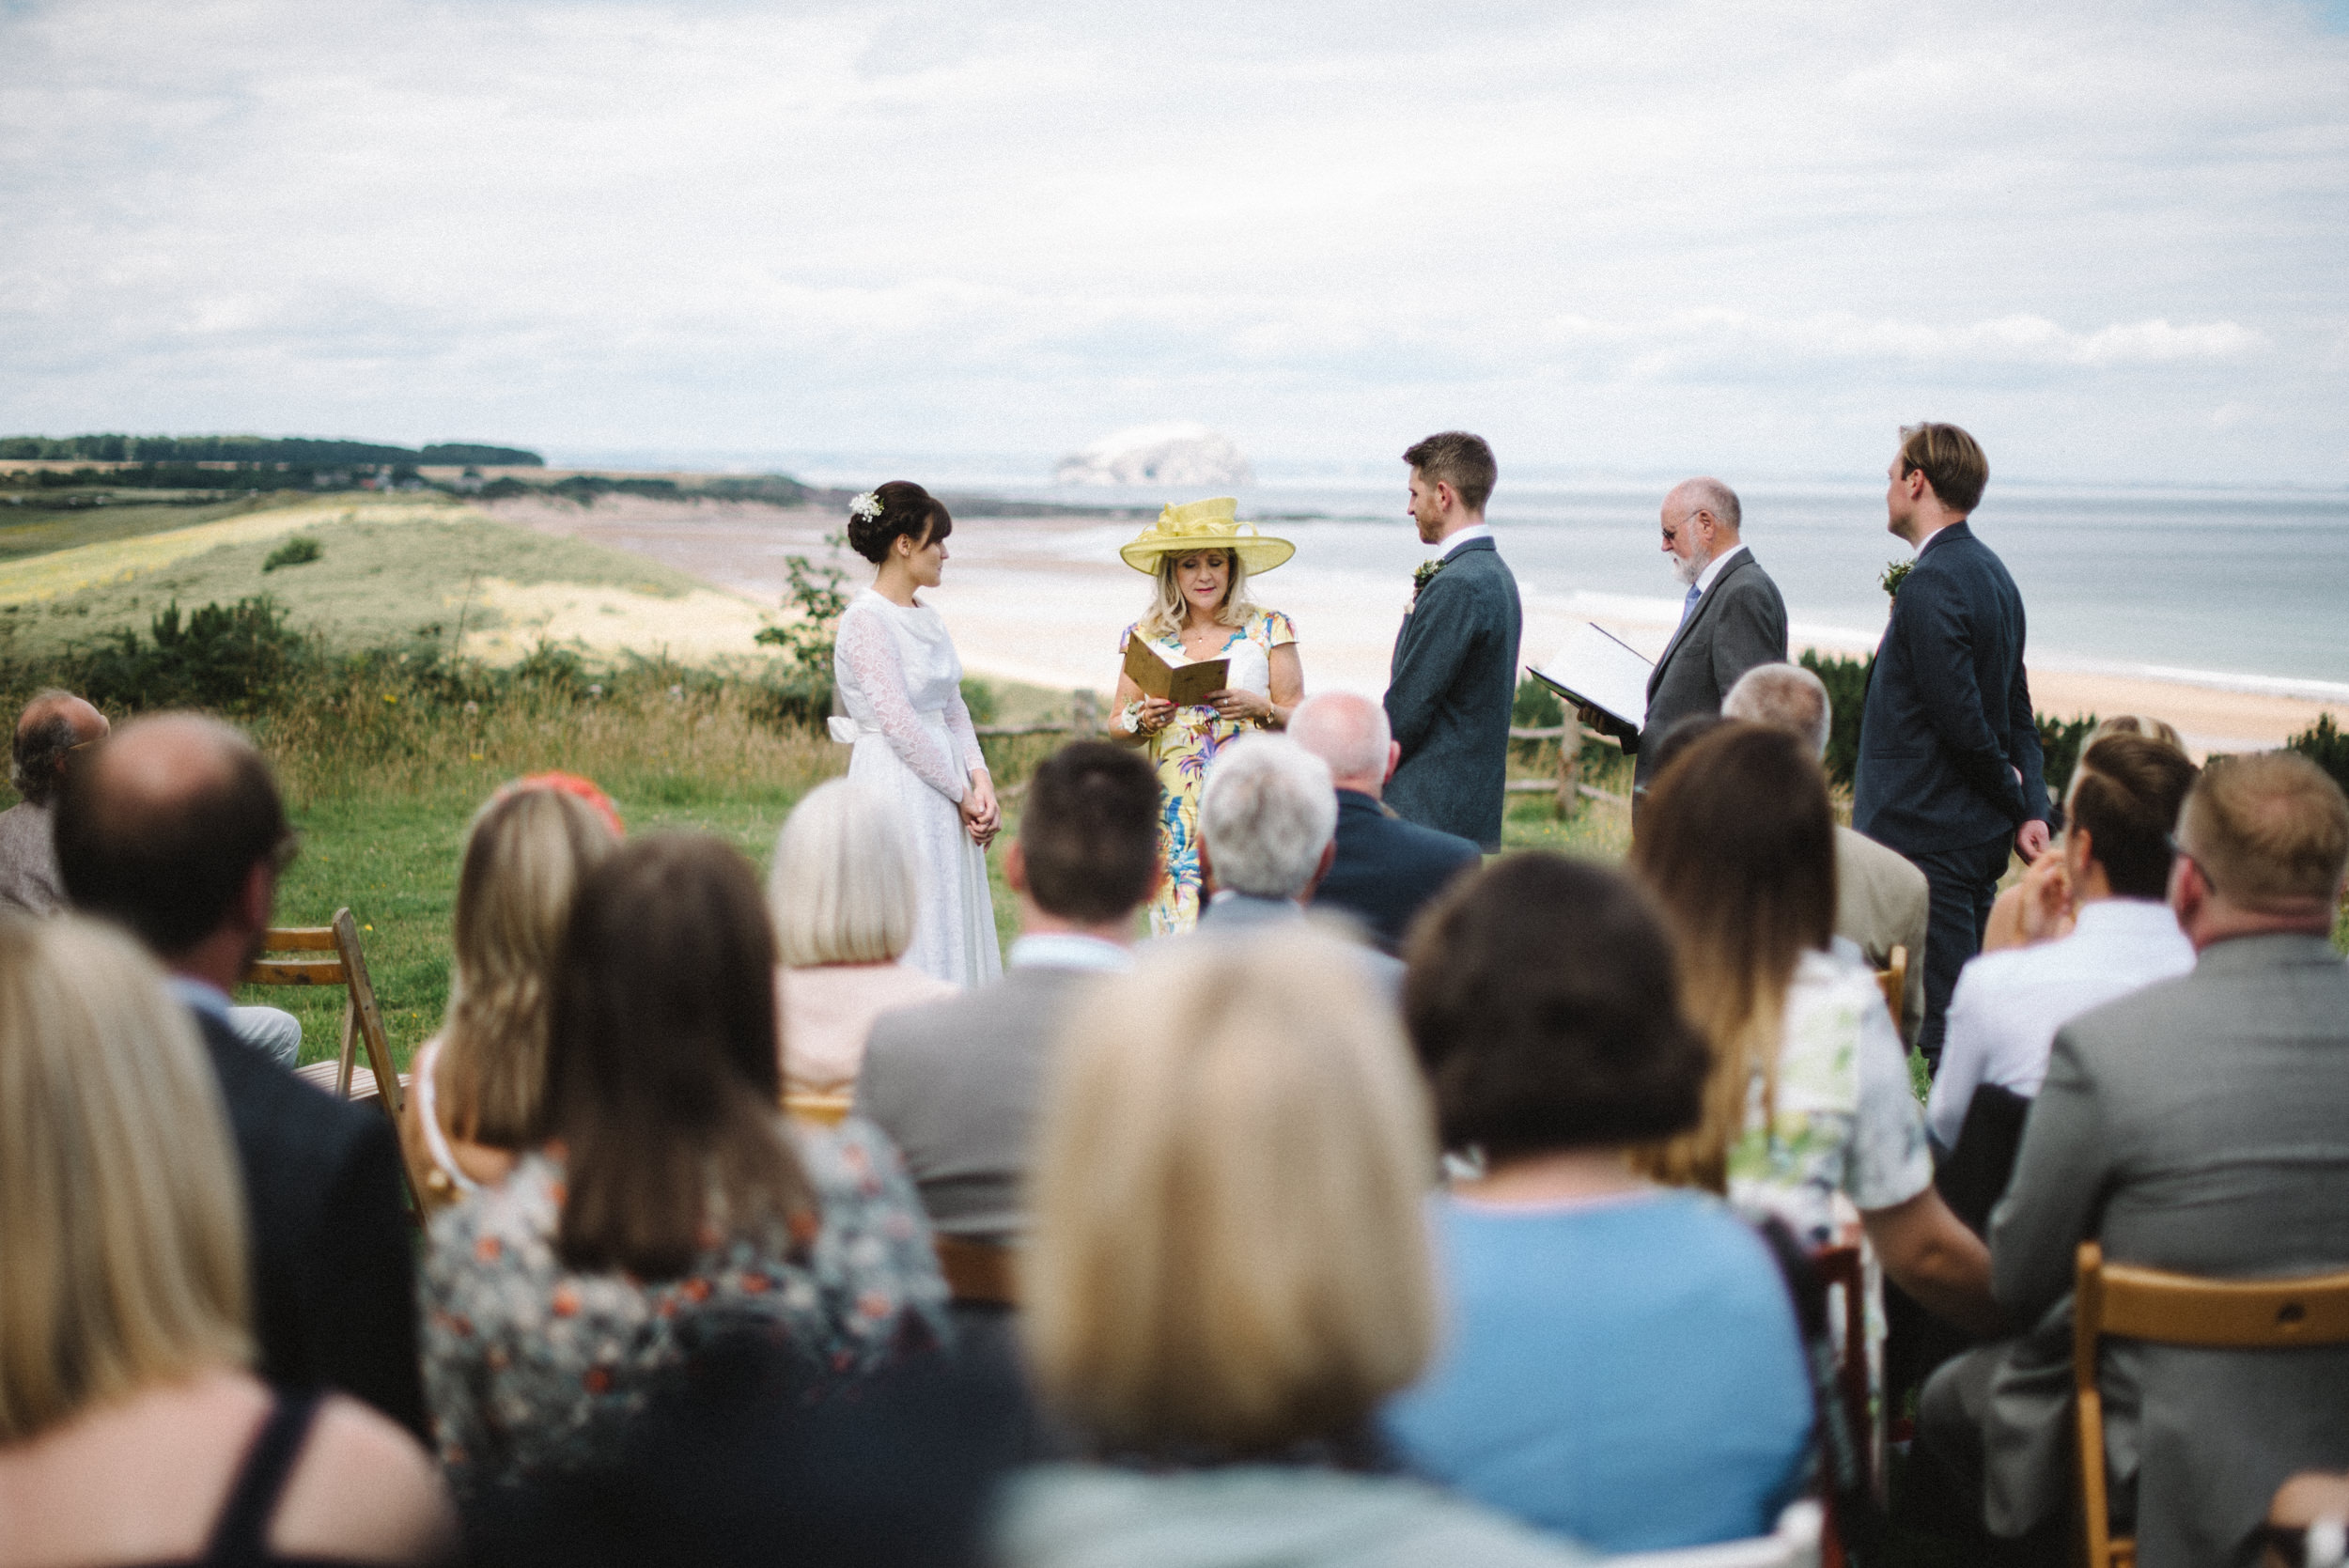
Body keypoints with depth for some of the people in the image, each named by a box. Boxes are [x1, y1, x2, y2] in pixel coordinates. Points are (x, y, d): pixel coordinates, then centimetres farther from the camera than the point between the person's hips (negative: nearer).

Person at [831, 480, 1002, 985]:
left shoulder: (927, 618, 13)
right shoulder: (866, 620, -13)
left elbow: (953, 709, 13)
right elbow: (899, 723, -17)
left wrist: (980, 781, -3)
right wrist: (962, 793, -12)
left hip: (945, 795, 9)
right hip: (897, 787, -9)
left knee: (954, 936, 10)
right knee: (910, 940, -5)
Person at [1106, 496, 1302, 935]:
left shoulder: (1269, 630, 4)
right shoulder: (1146, 635, 9)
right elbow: (1116, 728, 13)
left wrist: (1259, 709, -15)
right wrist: (1144, 719, -8)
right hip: (1175, 812, 2)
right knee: (1179, 932, -6)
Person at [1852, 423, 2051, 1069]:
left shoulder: (1929, 585, -17)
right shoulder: (1992, 572, 14)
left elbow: (1961, 718, -19)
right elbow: (2017, 711, 13)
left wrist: (2014, 799, -5)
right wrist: (2031, 810, 5)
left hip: (1925, 839, -10)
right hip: (1980, 837, 10)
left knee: (1945, 1032, -6)